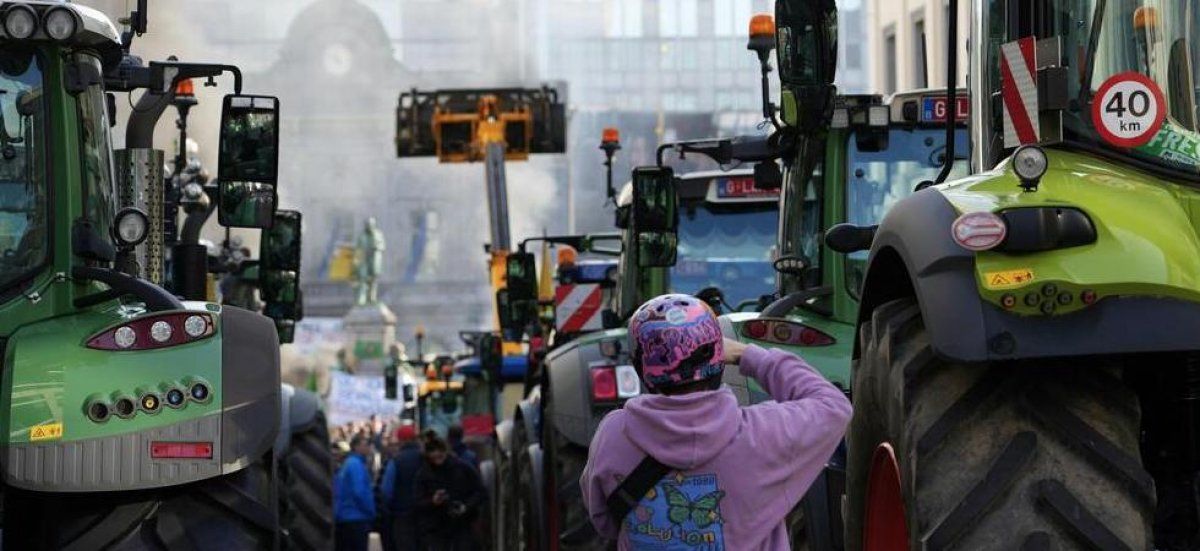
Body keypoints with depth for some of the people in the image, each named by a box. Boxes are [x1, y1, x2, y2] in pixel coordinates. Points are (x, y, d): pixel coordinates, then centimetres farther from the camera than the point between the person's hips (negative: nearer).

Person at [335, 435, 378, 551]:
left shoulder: (348, 463, 15)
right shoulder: (357, 465, -13)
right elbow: (360, 493, -21)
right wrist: (371, 512, -9)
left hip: (343, 518, 10)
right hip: (357, 519, -10)